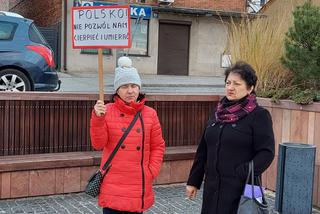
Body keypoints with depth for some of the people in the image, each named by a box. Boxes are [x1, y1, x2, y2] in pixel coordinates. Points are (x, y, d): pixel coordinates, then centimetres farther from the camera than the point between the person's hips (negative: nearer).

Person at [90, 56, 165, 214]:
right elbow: (98, 144, -8)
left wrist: (152, 171, -2)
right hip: (113, 185, -1)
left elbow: (158, 146, 8)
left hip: (139, 185, 2)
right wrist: (97, 118, -21)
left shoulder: (150, 114, 3)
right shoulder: (107, 111, -3)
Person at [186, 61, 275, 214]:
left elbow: (267, 153, -12)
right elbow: (203, 150, 14)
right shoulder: (219, 113, 11)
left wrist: (244, 173, -22)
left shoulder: (259, 115, -7)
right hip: (212, 188, 5)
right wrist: (193, 181, 13)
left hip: (240, 189, -5)